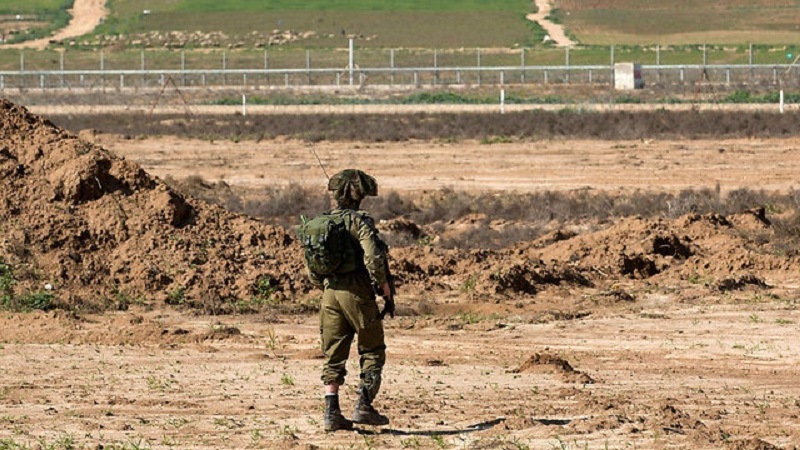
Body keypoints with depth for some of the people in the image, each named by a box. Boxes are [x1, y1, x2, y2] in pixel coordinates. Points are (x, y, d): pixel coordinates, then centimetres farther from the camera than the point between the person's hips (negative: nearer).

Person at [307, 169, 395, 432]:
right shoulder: (359, 221, -9)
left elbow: (312, 273, 14)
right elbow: (373, 257, -21)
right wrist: (384, 284, -8)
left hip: (330, 294, 5)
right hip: (357, 294, -5)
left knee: (333, 356, 9)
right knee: (372, 352, 7)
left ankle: (331, 413, 3)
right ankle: (363, 407, 0)